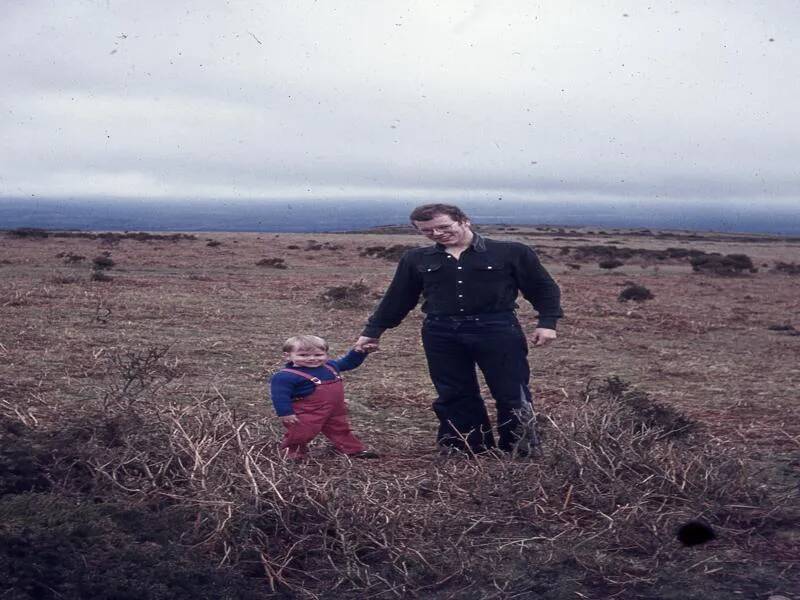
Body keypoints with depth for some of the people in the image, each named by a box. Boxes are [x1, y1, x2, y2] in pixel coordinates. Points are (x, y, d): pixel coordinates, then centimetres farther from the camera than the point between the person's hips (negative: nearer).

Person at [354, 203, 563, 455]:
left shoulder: (511, 252, 0)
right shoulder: (416, 259, 9)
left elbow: (544, 288, 4)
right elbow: (396, 299, 16)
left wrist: (547, 322, -7)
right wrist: (373, 330, 15)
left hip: (497, 330, -3)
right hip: (441, 334, 3)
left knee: (513, 395, -2)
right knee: (453, 397, 6)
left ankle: (520, 456, 13)